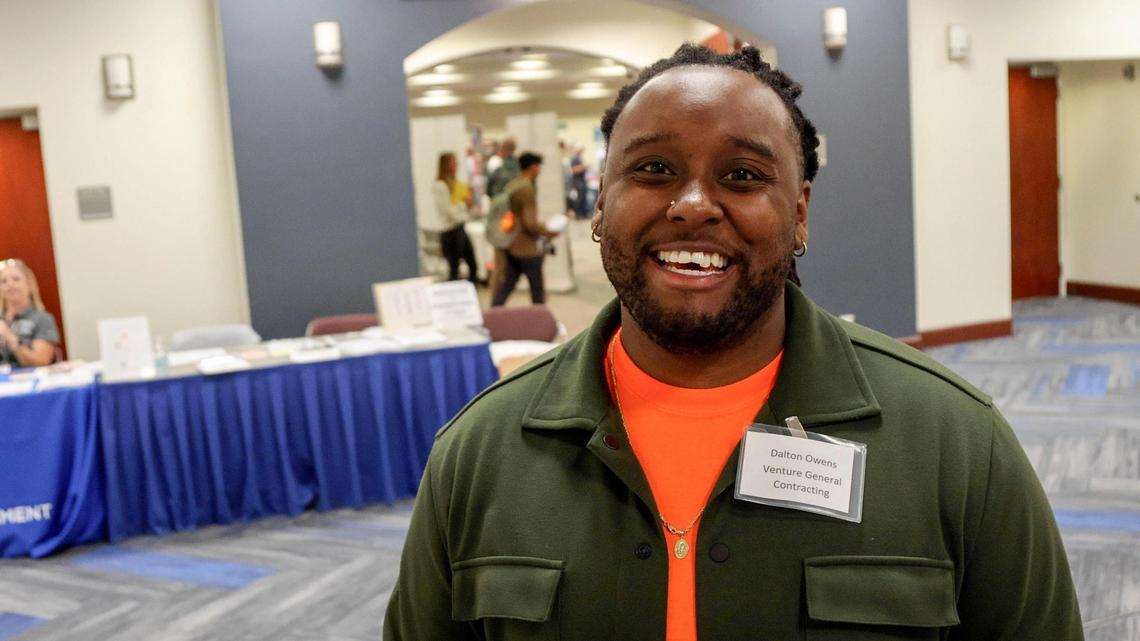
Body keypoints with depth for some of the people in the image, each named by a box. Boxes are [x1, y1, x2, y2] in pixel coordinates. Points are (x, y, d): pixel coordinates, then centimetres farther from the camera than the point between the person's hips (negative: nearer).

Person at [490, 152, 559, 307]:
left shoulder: (511, 185, 8)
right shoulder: (527, 188, -19)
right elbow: (530, 223, -22)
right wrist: (548, 232, -8)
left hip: (512, 246, 8)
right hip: (528, 248, -8)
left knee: (506, 285, 11)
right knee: (537, 288, 6)